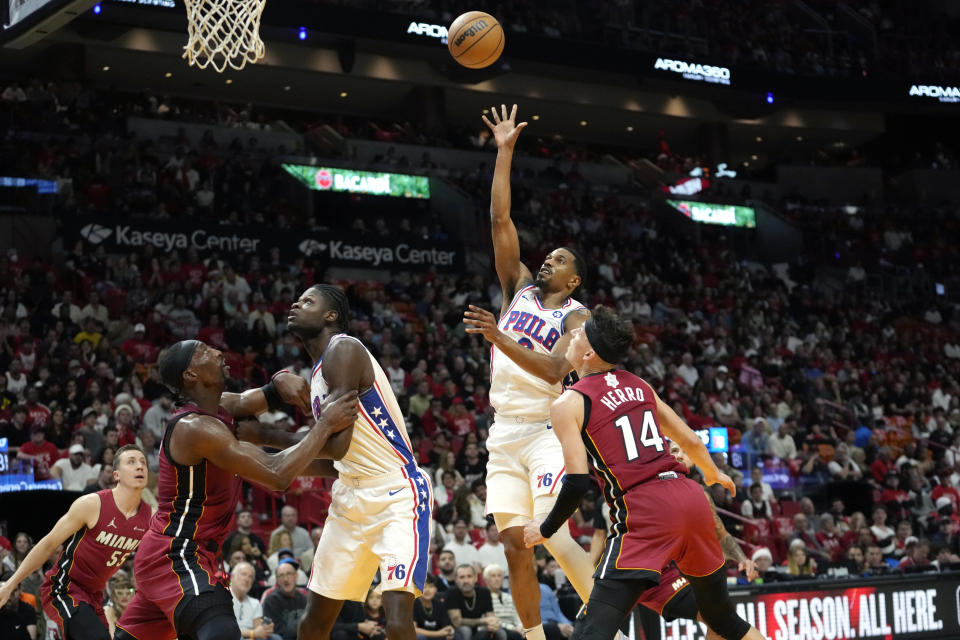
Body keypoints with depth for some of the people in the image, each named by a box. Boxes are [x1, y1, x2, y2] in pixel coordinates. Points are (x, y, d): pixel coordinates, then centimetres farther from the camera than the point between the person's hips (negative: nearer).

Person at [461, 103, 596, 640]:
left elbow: (554, 370, -18)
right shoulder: (519, 288, 13)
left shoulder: (576, 315, -1)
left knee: (553, 537, -17)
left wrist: (500, 340, -27)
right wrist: (505, 151, 2)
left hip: (546, 431, -5)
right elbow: (500, 219, 6)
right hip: (505, 435, 5)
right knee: (515, 545, 1)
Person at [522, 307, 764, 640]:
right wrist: (714, 475, 45)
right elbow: (690, 441, 24)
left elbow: (578, 483, -9)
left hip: (645, 512, -7)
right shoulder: (639, 385, 18)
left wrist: (544, 530, 6)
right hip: (691, 499, 7)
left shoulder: (568, 404, -1)